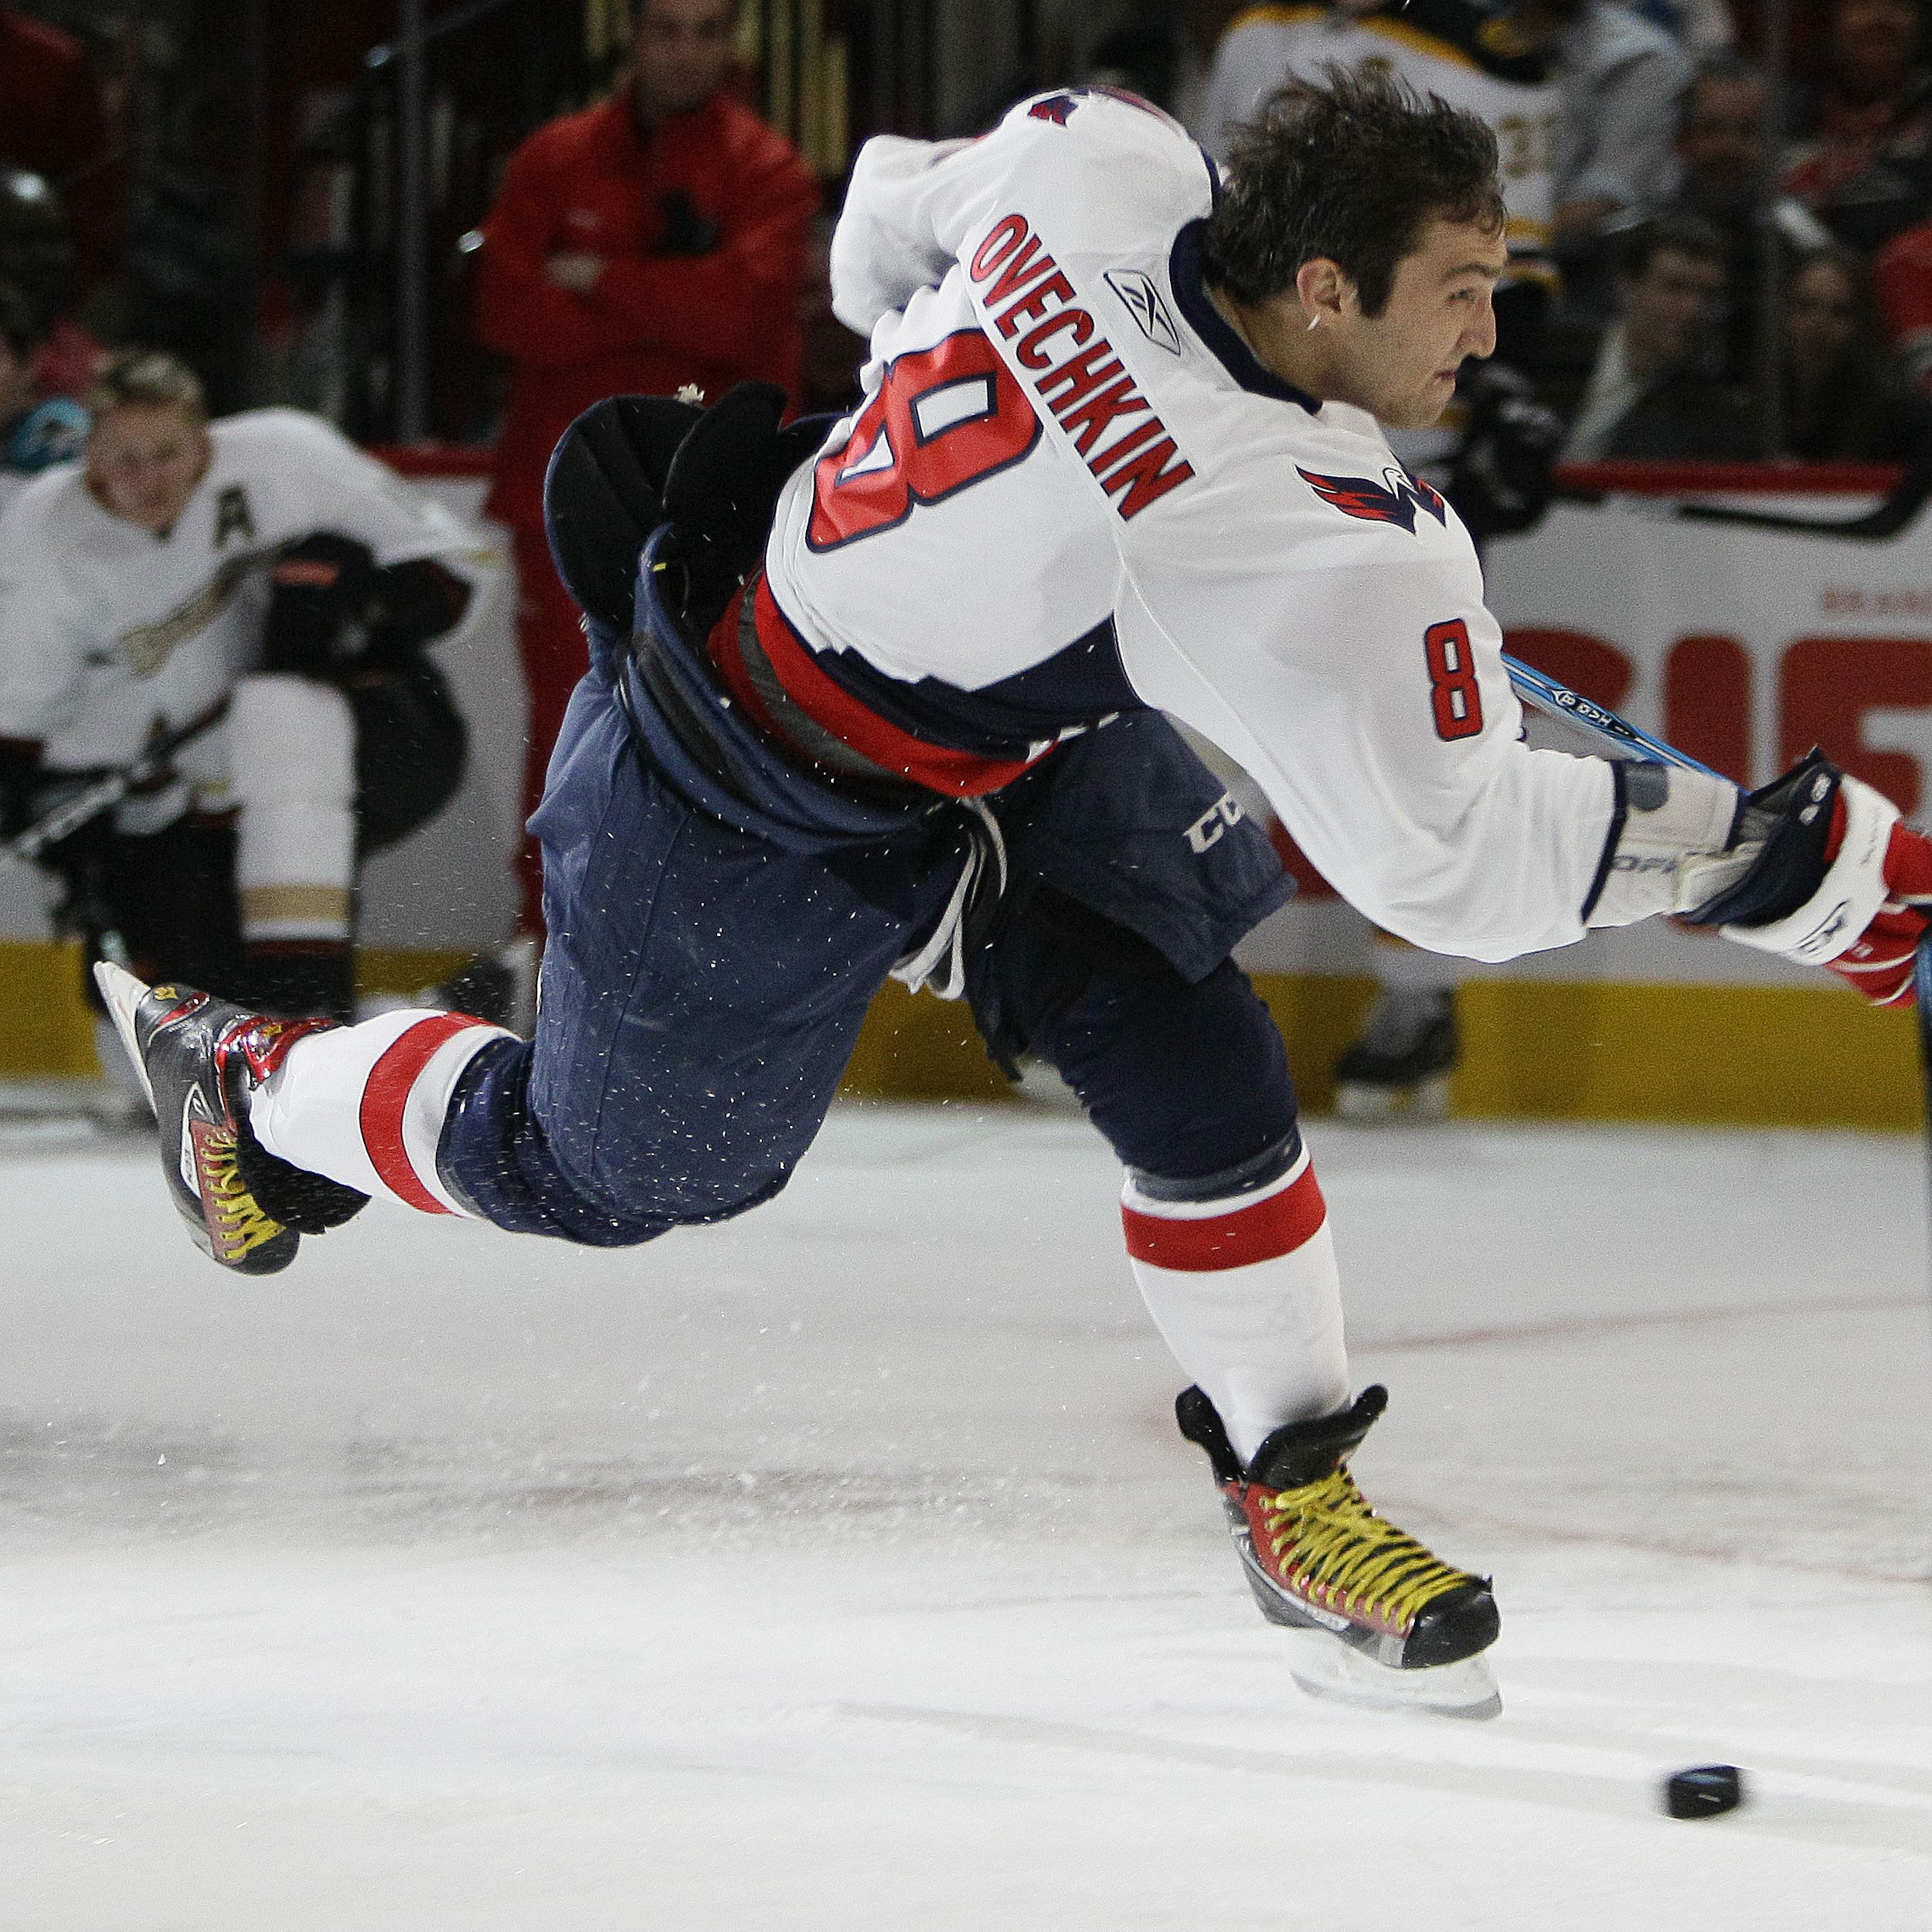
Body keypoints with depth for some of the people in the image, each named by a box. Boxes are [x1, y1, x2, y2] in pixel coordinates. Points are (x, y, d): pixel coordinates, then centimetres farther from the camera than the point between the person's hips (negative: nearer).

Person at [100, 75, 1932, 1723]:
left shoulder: (1097, 161, -20)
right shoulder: (1300, 548, -39)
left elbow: (886, 234, 2)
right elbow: (1450, 851, -31)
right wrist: (1779, 854, -26)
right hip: (744, 808, -8)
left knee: (1196, 1065, 3)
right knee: (599, 1172, 18)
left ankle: (1295, 1488, 17)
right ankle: (253, 1085, 43)